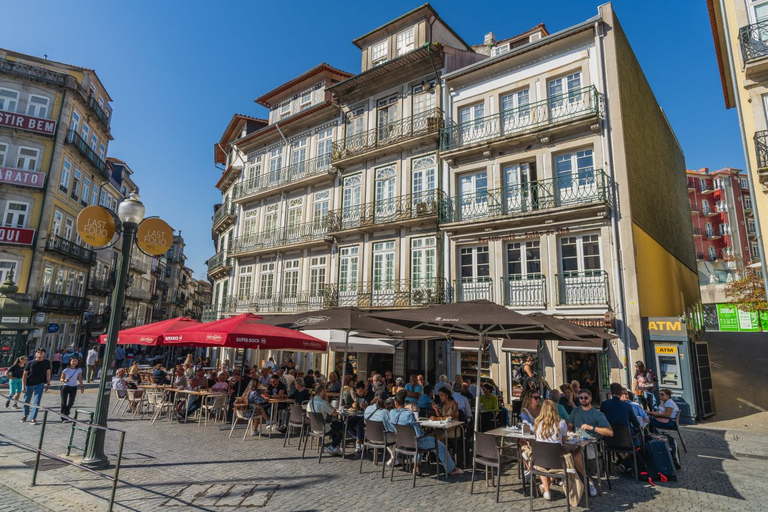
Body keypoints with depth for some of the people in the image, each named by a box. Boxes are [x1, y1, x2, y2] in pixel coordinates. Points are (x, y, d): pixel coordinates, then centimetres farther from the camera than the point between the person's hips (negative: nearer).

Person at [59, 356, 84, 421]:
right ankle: (63, 418, 6)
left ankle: (66, 414, 26)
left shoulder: (79, 370, -3)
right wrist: (64, 380, -23)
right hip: (65, 387, -2)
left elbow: (80, 379, 3)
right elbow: (61, 379, -2)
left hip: (74, 387, 2)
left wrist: (82, 387, -1)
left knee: (71, 402, 0)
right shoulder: (66, 370, -9)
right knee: (64, 403, -1)